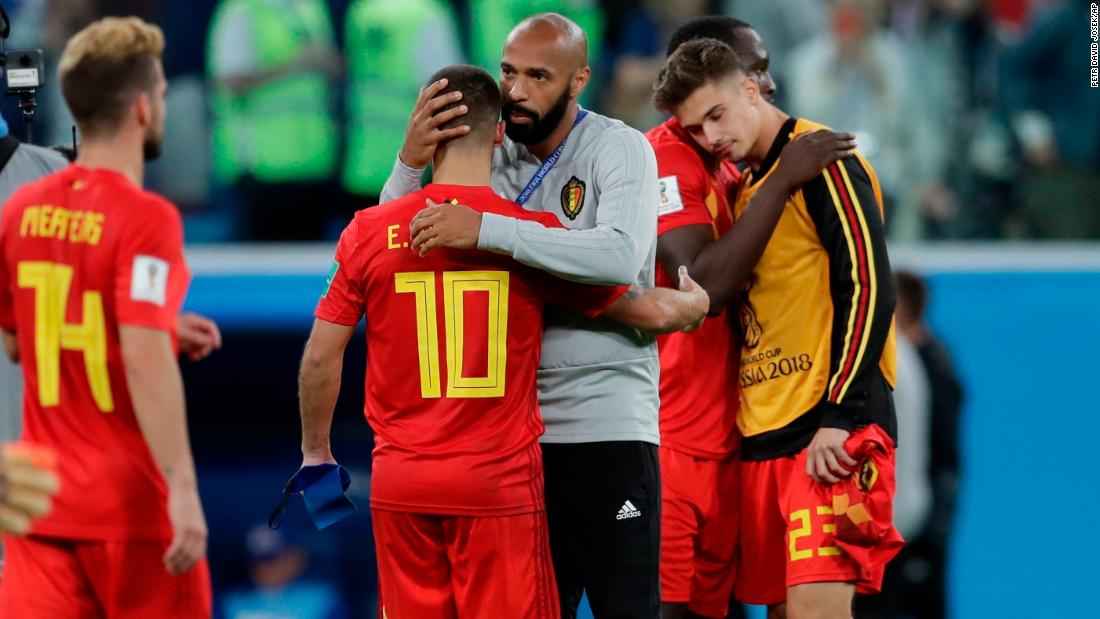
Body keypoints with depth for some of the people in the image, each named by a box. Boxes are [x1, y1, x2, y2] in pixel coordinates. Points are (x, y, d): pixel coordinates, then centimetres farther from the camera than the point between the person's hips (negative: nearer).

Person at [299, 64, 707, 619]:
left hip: (400, 484, 2)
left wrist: (315, 455, 17)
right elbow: (651, 312, 2)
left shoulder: (369, 232, -2)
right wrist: (693, 302, 25)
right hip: (500, 483, -2)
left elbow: (321, 355, 2)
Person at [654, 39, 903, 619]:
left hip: (827, 436, -9)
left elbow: (868, 288, -13)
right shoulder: (746, 185, 19)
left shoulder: (820, 160, -7)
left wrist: (839, 418, -18)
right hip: (761, 438, 9)